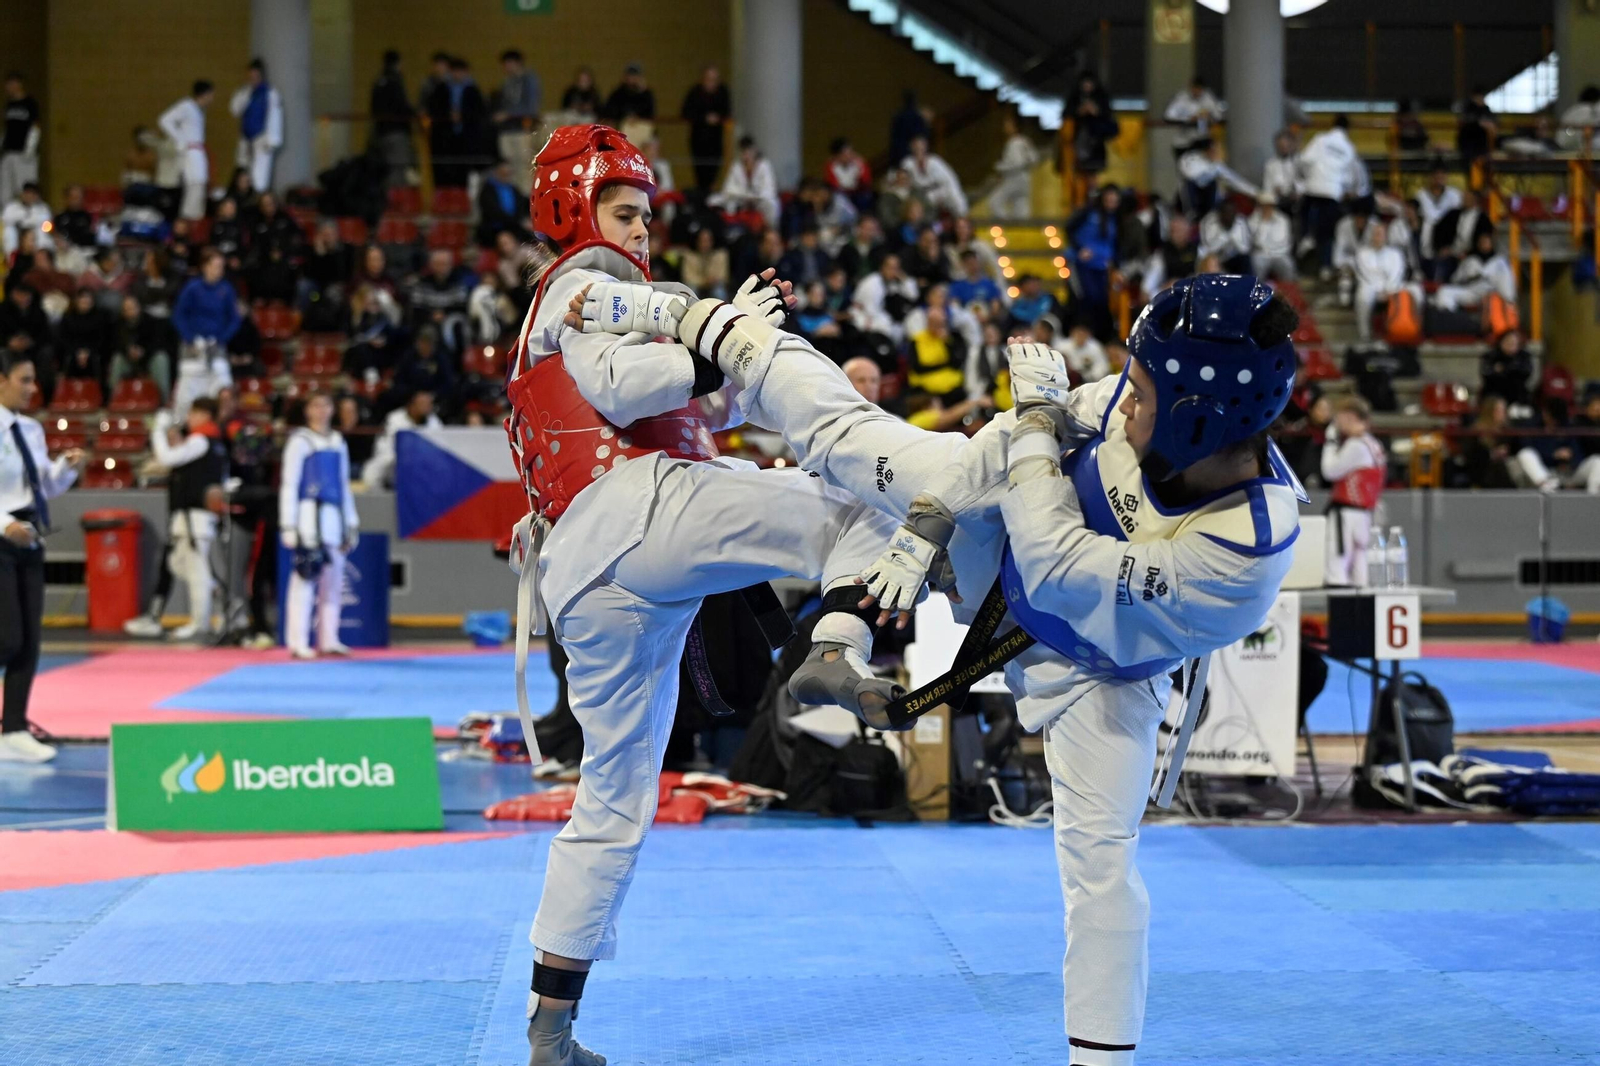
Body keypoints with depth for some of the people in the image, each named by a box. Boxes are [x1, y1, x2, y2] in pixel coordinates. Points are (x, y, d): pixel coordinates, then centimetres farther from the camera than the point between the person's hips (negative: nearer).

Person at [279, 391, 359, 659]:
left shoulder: (338, 442, 15)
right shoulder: (300, 441, -3)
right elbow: (288, 484, -6)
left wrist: (352, 524, 18)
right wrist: (288, 526, -11)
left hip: (333, 517, 7)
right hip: (309, 514, -7)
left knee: (333, 581, 10)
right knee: (305, 578, -12)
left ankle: (328, 640, 17)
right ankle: (297, 643, -9)